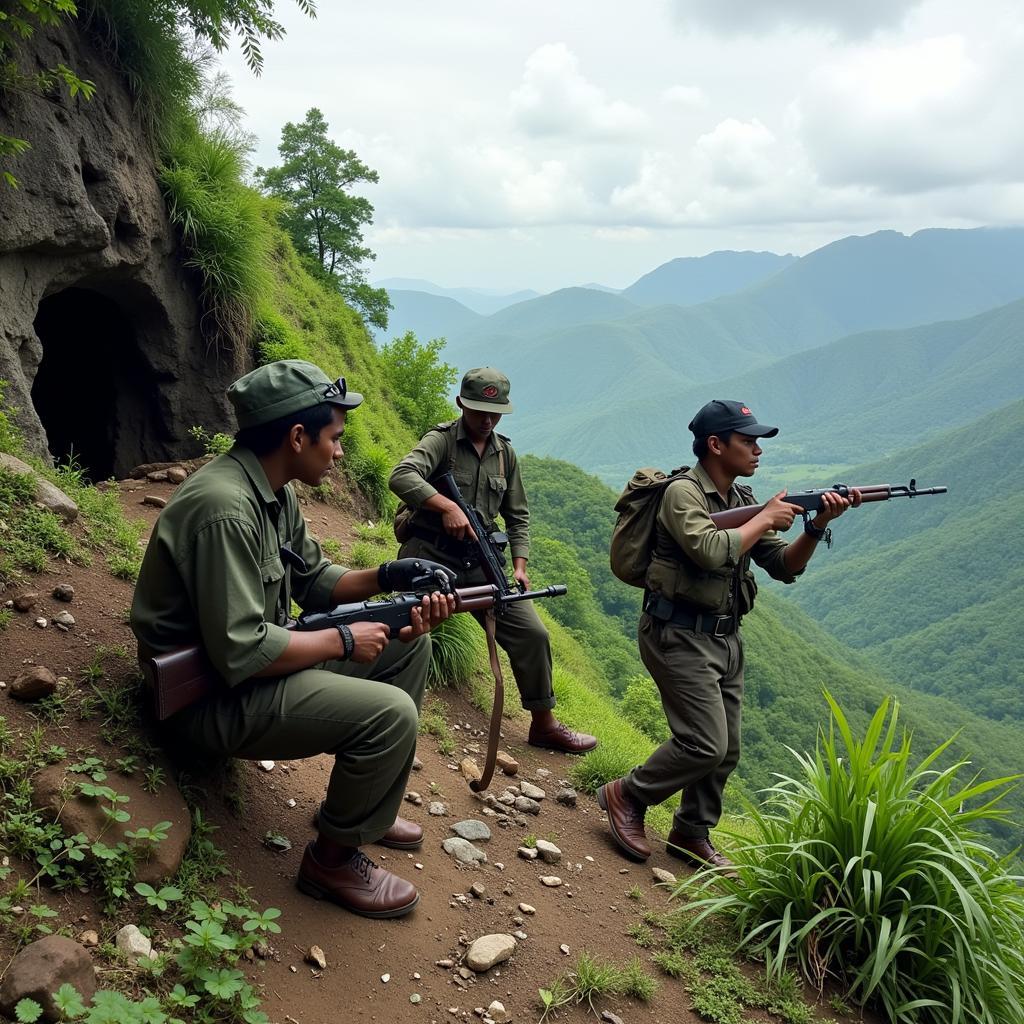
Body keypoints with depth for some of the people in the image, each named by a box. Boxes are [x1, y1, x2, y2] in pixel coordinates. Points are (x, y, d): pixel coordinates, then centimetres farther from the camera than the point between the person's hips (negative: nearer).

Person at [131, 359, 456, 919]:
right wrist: (343, 641, -19)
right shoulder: (225, 508, -28)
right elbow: (241, 653, -31)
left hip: (256, 653, 10)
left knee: (409, 641, 11)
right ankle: (333, 859, 1)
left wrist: (387, 576, -4)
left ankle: (367, 802, 22)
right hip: (213, 696, -10)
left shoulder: (275, 492, 3)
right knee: (391, 713, -24)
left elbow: (312, 578, 13)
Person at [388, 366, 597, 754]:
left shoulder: (506, 453, 12)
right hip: (428, 557, -5)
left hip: (477, 563, 5)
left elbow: (517, 516, 18)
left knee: (532, 634, -1)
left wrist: (519, 566, 5)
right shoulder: (442, 439, -6)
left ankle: (543, 725, 12)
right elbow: (401, 477, -25)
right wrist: (448, 507, -35)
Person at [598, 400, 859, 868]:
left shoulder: (743, 500, 10)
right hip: (680, 636, -8)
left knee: (726, 750, 12)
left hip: (725, 637, 8)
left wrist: (816, 526, -8)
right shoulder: (684, 492, -14)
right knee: (705, 745, -11)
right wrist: (766, 519, -17)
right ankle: (626, 796, 9)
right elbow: (712, 551, -30)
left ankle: (691, 834, 29)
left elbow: (785, 567, 8)